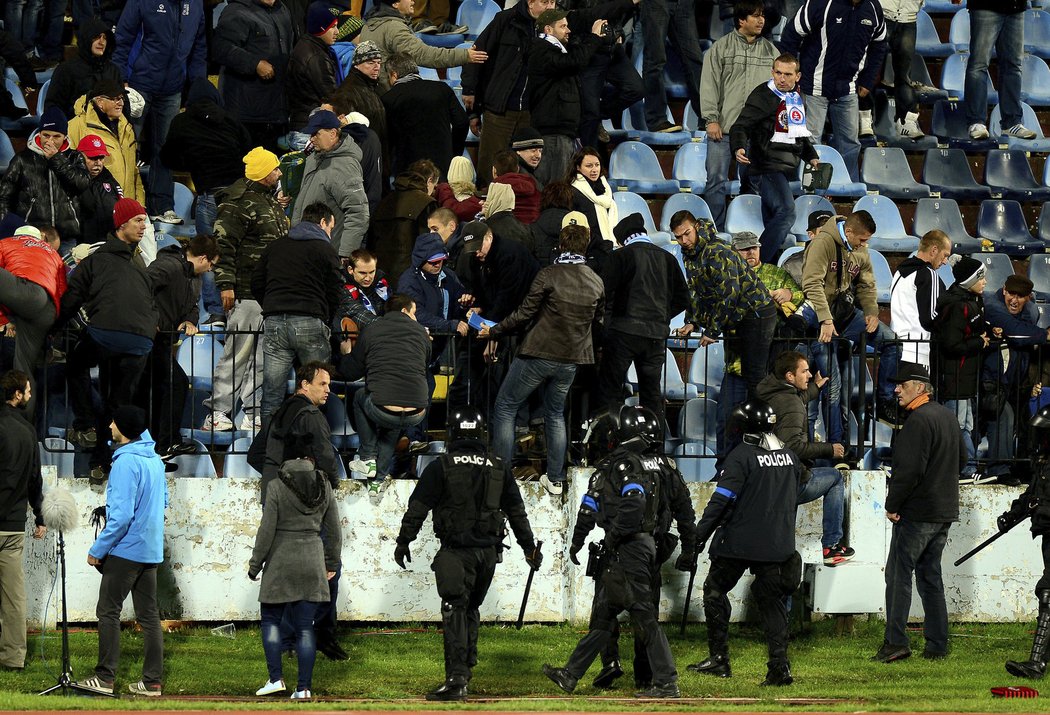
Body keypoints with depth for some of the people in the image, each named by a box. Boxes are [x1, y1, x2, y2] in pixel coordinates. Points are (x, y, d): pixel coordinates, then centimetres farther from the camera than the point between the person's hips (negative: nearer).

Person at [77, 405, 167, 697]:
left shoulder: (126, 463, -19)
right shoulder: (155, 460, 8)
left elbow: (121, 515, -23)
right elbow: (163, 502, 20)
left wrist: (98, 550, -16)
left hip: (125, 549, -8)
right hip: (151, 550, 8)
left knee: (108, 612, 1)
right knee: (148, 615, 9)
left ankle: (105, 678, 1)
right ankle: (152, 680, 9)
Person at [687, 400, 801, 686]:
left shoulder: (742, 456, -12)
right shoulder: (790, 456, 9)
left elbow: (721, 501, -17)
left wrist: (699, 536, -14)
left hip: (738, 543, -5)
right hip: (777, 544, 5)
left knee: (715, 590, 11)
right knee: (771, 600, 7)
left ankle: (719, 659, 10)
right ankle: (780, 666, -4)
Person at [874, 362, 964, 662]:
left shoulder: (918, 420, -18)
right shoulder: (948, 416, 13)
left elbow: (909, 469, -23)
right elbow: (961, 459, 23)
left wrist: (893, 505, -15)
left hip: (917, 512, -9)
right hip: (945, 511, 9)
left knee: (899, 574, -4)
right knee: (930, 576, 13)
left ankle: (896, 641, -7)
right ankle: (937, 645, 13)